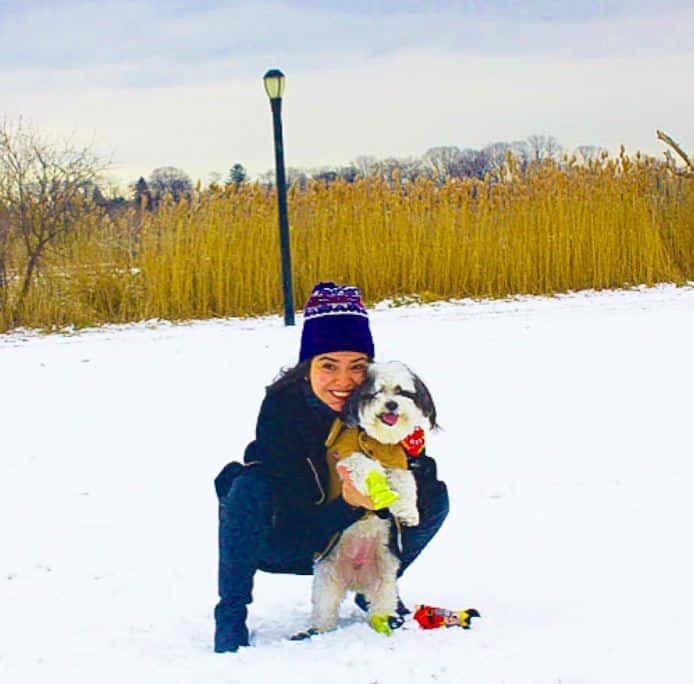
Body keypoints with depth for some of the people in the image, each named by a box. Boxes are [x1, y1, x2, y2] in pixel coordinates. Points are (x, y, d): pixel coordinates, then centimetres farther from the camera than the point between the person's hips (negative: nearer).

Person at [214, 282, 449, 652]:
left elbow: (426, 493, -21)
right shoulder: (280, 405, -25)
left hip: (354, 539, 3)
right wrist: (348, 503, -45)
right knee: (248, 486, -34)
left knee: (435, 499, -17)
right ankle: (230, 614, -18)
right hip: (289, 540, -3)